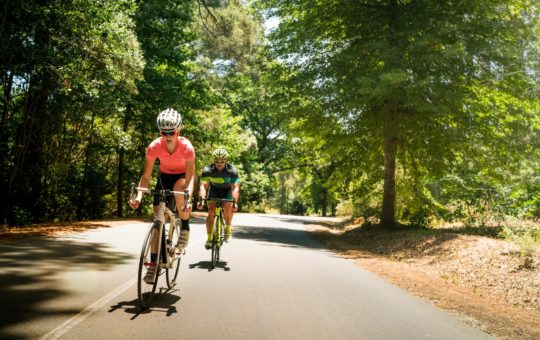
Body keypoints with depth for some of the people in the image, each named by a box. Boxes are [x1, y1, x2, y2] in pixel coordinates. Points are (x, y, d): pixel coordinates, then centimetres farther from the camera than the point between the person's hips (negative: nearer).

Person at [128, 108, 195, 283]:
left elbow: (190, 177, -34)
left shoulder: (186, 147, -31)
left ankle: (185, 229, -15)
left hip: (182, 176, -2)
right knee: (158, 218, -7)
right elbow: (146, 176, -23)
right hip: (165, 176, 2)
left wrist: (188, 199, -50)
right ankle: (153, 263, 2)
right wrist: (138, 196, -39)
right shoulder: (154, 147, -26)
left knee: (179, 189, -39)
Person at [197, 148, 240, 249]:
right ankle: (209, 238, -9)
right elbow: (203, 185, -35)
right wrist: (201, 199, -52)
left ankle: (228, 229, 2)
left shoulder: (232, 170, -30)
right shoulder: (208, 170, -28)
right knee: (211, 211, -17)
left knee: (227, 207, -25)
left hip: (227, 190, -1)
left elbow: (235, 188, -36)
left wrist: (235, 202, -51)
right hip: (214, 189, 1)